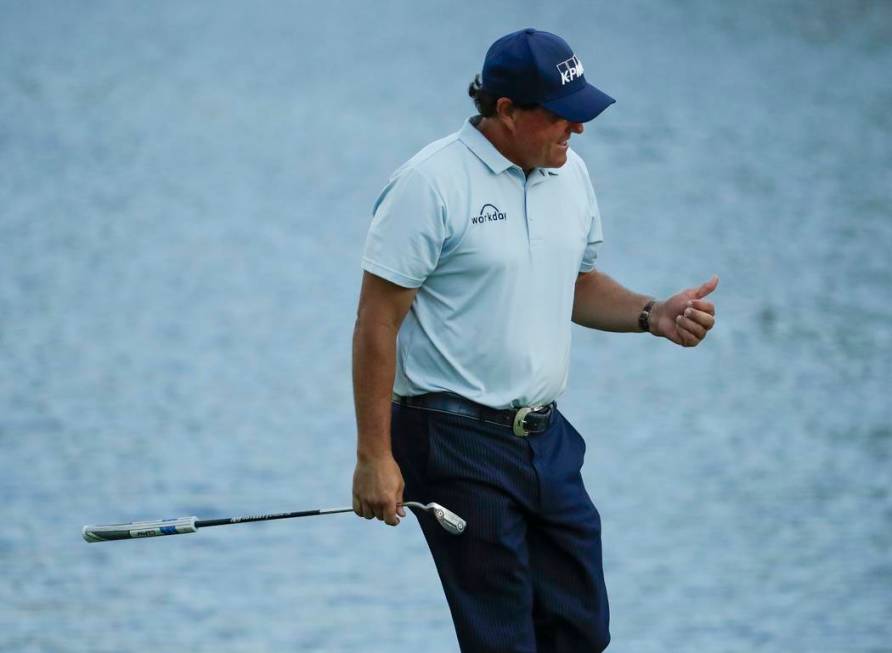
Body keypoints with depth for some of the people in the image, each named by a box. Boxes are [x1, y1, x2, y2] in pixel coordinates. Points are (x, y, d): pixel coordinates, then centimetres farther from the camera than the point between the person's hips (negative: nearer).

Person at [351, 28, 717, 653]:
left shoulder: (570, 173, 9)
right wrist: (374, 458, -16)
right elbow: (377, 323, -13)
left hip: (547, 438, 7)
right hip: (457, 442, -7)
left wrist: (652, 315, 4)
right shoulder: (431, 184, -14)